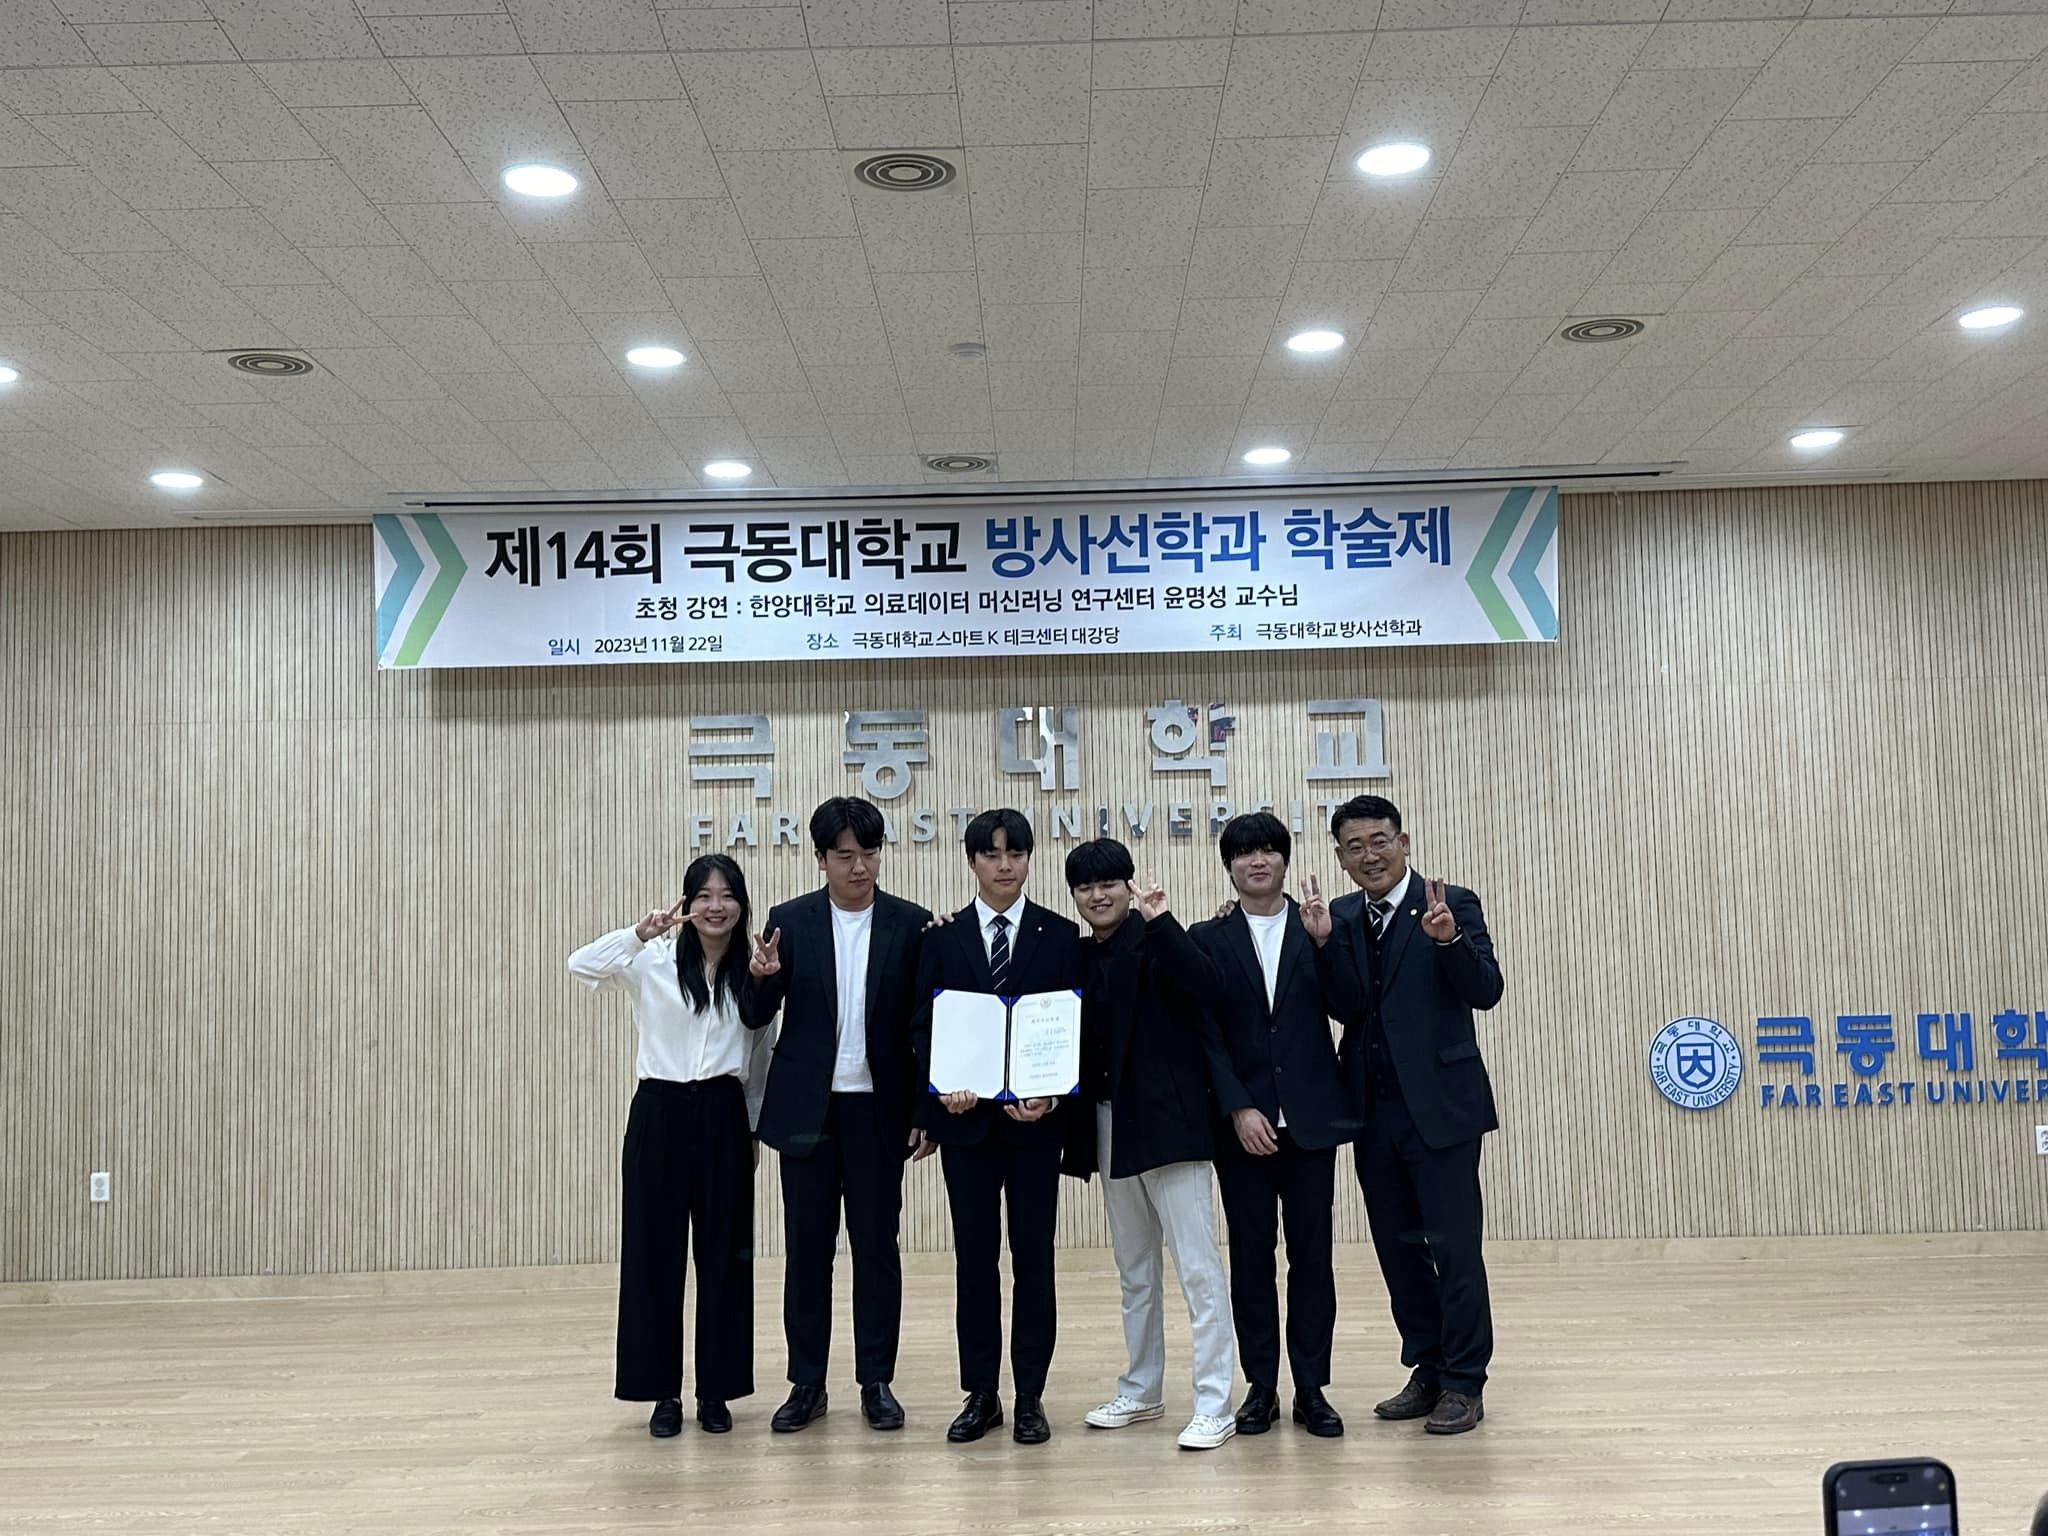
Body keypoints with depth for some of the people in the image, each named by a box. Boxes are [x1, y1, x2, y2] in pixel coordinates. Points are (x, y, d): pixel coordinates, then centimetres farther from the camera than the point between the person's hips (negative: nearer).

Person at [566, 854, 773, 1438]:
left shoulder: (754, 976, 5)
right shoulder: (654, 962, -2)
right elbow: (581, 966, -17)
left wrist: (754, 1127, 14)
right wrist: (640, 932, -29)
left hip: (724, 1117, 2)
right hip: (659, 1112, -1)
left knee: (723, 1254, 6)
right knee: (653, 1252, 4)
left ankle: (716, 1390, 19)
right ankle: (663, 1391, 17)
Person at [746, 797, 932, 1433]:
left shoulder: (911, 924, 0)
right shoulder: (789, 921, 2)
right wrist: (762, 979, -21)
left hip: (877, 1110, -1)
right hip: (807, 1108, 1)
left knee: (877, 1246, 5)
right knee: (806, 1248, 7)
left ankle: (877, 1382, 17)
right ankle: (807, 1384, 18)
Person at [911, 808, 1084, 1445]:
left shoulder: (1060, 936, 2)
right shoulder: (941, 937, 5)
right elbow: (923, 1026, 4)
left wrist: (1052, 1097, -14)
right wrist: (942, 1087, -13)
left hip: (1034, 1117, -1)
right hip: (965, 1117, 1)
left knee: (1033, 1256, 4)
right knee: (973, 1257, 7)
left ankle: (1029, 1397, 14)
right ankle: (980, 1394, 17)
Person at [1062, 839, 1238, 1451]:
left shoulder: (1155, 942, -8)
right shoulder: (1079, 958, 11)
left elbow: (1197, 985, -26)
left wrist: (1158, 920, -32)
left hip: (1168, 1122, -7)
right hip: (1110, 1125, 7)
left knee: (1198, 1267, -4)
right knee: (1134, 1270, 17)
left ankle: (1213, 1405, 1)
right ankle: (1141, 1391, 29)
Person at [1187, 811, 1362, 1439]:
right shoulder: (1207, 940, 4)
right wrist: (1239, 1110, -9)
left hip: (1310, 1119, 0)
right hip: (1242, 1122, 0)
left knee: (1312, 1253, 4)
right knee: (1250, 1255, 5)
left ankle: (1312, 1388, 13)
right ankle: (1261, 1386, 16)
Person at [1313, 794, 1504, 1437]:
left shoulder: (1452, 904, -5)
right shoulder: (1339, 919, 7)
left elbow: (1486, 992, -13)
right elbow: (1347, 1009, -3)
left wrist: (1449, 940, -29)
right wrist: (1323, 943, -16)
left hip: (1439, 1106, -5)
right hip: (1375, 1111, 5)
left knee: (1453, 1246, 0)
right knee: (1398, 1247, 13)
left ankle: (1463, 1384, 12)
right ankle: (1427, 1372, 26)